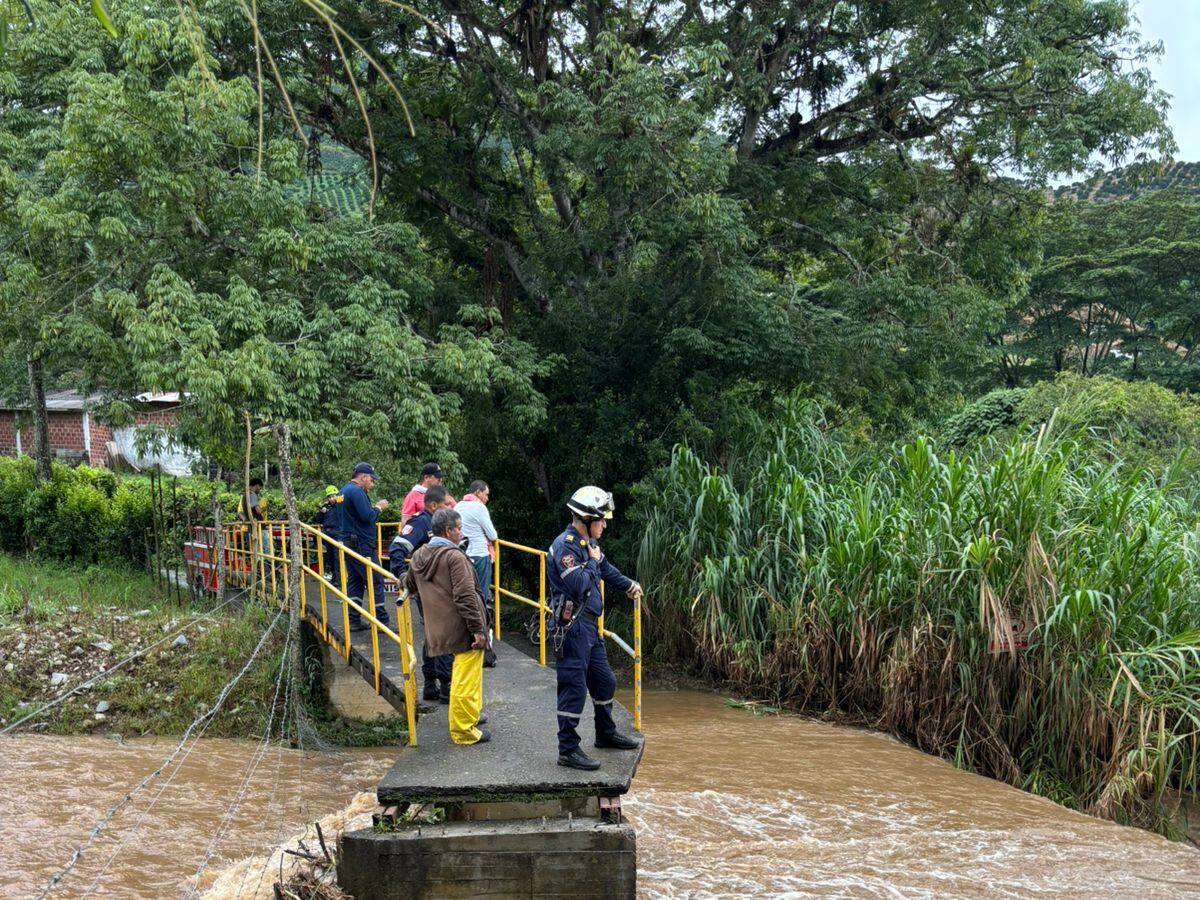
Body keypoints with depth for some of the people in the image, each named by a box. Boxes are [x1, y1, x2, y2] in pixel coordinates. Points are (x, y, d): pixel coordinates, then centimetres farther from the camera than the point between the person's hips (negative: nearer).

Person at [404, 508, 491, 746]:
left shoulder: (418, 556, 9)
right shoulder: (454, 557, -16)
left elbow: (409, 586, 25)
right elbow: (465, 597, -21)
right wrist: (478, 629, -18)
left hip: (440, 627, 9)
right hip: (462, 628, -9)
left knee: (462, 674, 25)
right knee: (466, 680, -2)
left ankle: (472, 713, 38)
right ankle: (463, 730, 3)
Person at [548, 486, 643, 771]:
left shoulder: (587, 543, 13)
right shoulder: (565, 545, -17)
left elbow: (607, 570, 34)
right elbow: (580, 585, -28)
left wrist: (628, 585, 28)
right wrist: (593, 561, -13)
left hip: (590, 625, 10)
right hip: (573, 627, -10)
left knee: (605, 681, 20)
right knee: (574, 688, -6)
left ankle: (606, 734, 38)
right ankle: (568, 750, 0)